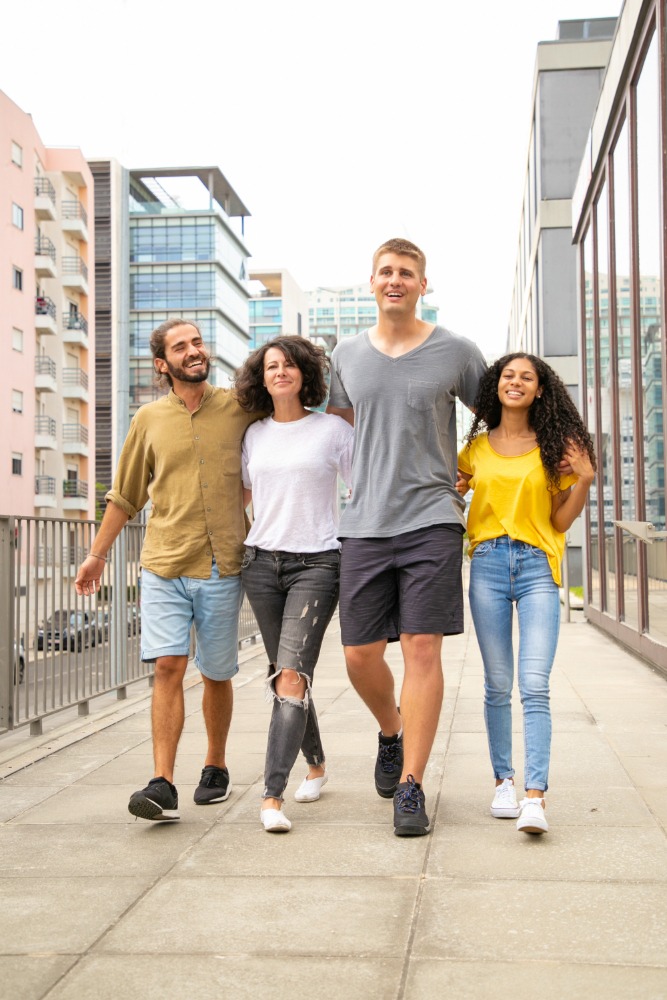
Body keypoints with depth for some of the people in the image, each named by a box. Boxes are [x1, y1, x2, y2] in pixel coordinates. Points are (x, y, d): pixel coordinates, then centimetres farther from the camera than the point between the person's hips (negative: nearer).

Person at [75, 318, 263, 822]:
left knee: (217, 675, 9)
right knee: (168, 667, -10)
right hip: (164, 566, 0)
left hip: (222, 568, 0)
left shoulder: (240, 408, 3)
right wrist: (98, 554, 20)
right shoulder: (149, 419, 7)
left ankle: (215, 766, 29)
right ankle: (163, 785, -9)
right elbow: (126, 495, 16)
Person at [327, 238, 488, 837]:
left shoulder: (456, 352, 3)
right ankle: (392, 733, 33)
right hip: (365, 525, 3)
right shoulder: (346, 356, 11)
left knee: (422, 648, -7)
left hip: (432, 521, -2)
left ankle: (411, 787, 1)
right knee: (360, 654, 3)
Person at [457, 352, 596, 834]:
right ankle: (504, 780, 20)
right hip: (489, 563, 2)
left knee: (534, 684, -12)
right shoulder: (476, 448, 11)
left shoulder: (553, 446, 7)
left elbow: (561, 520, 8)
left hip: (538, 565, -2)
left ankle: (535, 796, -14)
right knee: (498, 684, 6)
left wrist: (585, 478, -6)